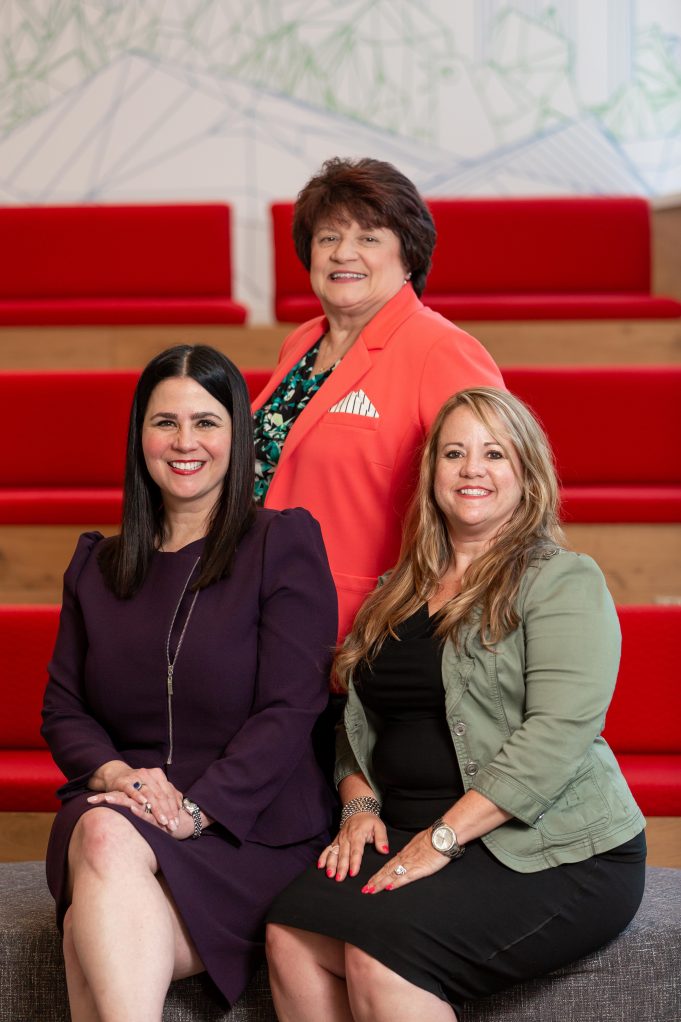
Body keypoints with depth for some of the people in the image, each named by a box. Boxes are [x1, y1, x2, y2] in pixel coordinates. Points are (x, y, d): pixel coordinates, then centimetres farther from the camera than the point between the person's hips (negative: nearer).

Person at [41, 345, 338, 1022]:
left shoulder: (286, 543, 4)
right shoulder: (97, 565, 20)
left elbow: (289, 711, -7)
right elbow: (62, 708, 15)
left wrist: (195, 808, -19)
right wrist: (113, 773, -9)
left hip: (249, 823, -3)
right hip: (112, 808, 4)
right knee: (104, 833, -36)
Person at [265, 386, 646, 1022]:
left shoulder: (565, 583, -4)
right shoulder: (400, 594, 19)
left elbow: (558, 733, -16)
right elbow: (358, 721, 22)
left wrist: (443, 837, -19)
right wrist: (360, 805, 1)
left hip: (556, 854, -6)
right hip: (407, 840, 6)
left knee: (382, 949, -30)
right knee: (291, 933, -22)